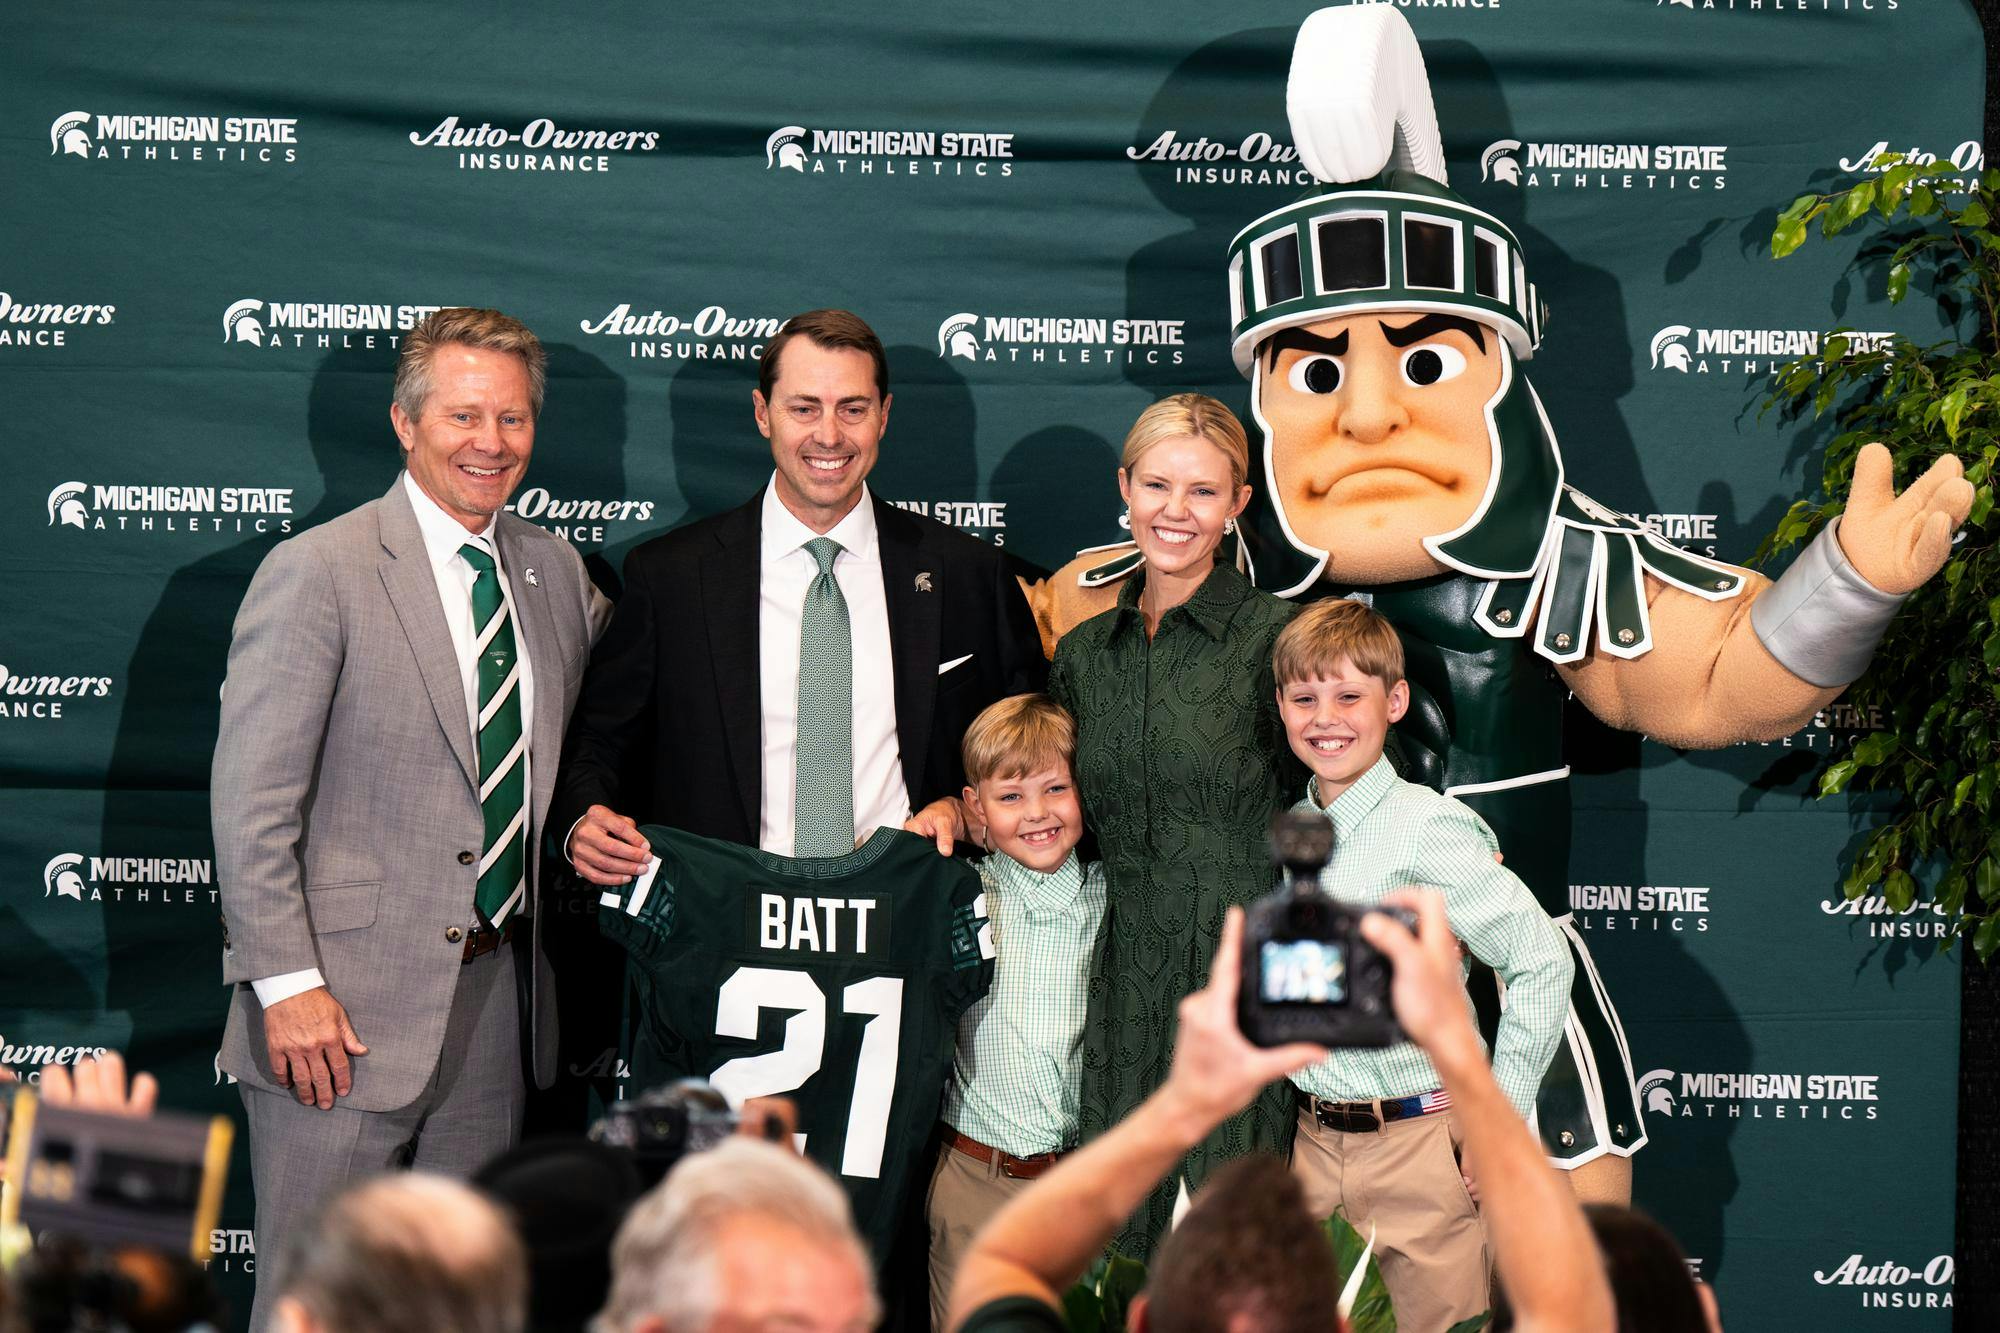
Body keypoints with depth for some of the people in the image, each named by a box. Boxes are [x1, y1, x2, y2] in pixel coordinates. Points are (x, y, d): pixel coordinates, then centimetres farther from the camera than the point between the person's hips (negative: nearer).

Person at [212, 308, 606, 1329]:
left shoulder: (558, 574, 10)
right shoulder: (318, 572, -8)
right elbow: (251, 801, -11)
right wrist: (287, 985, -16)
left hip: (501, 1002, 6)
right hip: (348, 1011, -6)